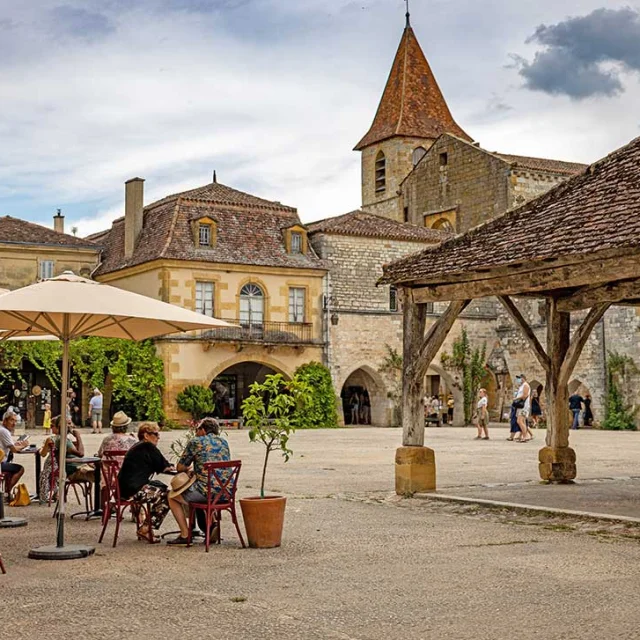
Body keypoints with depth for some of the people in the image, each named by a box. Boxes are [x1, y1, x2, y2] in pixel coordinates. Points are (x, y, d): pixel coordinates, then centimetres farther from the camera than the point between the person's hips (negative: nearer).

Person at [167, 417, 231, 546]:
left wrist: (188, 470, 28)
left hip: (207, 491, -7)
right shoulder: (224, 442, 17)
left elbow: (180, 468, 5)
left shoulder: (195, 442, 0)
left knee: (173, 497, 15)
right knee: (196, 492, 37)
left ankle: (185, 535, 9)